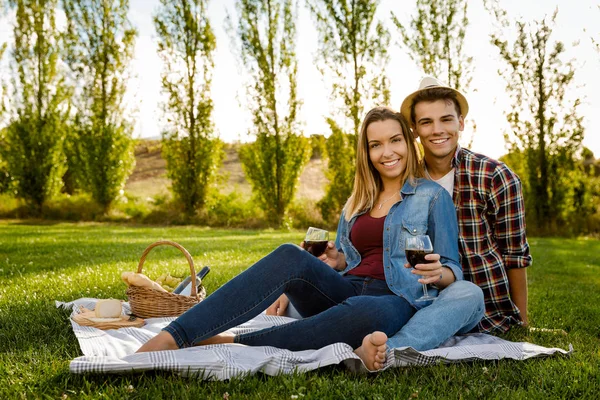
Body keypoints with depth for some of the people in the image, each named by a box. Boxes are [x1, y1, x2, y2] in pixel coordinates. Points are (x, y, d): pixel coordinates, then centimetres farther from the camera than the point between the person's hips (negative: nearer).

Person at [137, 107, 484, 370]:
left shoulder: (433, 196, 8)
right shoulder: (356, 204, 22)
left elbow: (453, 271, 5)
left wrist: (438, 273, -19)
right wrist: (336, 262, 3)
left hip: (395, 300, -4)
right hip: (346, 290, 4)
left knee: (362, 312, -43)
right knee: (292, 257, -29)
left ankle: (230, 344, -34)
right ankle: (173, 336, -39)